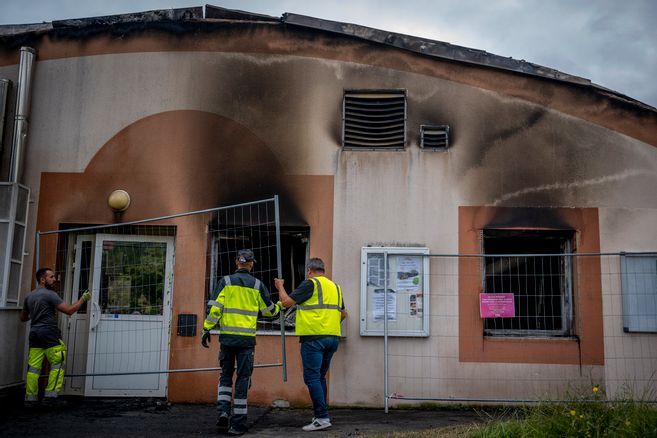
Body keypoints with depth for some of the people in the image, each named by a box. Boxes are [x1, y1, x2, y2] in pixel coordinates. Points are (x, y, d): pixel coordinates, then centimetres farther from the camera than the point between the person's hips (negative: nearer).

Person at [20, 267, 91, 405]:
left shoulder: (29, 296, 16)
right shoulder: (50, 294, -7)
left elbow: (23, 318, 28)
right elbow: (69, 310, -13)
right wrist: (83, 299, -2)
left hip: (34, 333, 7)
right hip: (49, 333, -7)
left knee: (33, 367, 5)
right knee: (57, 364, -1)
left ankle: (30, 397, 5)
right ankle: (51, 394, -7)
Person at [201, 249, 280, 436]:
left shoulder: (226, 281, 2)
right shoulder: (257, 285, 4)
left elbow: (215, 308, -5)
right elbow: (269, 310, 12)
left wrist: (206, 329, 2)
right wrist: (279, 306, 33)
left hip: (227, 336, 1)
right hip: (247, 338, 0)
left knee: (225, 376, 18)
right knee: (243, 379, 5)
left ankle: (223, 411, 2)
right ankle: (237, 424, 5)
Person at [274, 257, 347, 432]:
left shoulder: (310, 283, -5)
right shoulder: (335, 286, 16)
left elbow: (286, 302, -6)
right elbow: (343, 314, 24)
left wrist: (280, 287, 12)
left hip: (313, 338, -7)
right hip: (333, 338, 7)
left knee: (312, 378, -4)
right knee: (320, 377, 17)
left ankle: (322, 418, -8)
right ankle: (322, 415, 21)